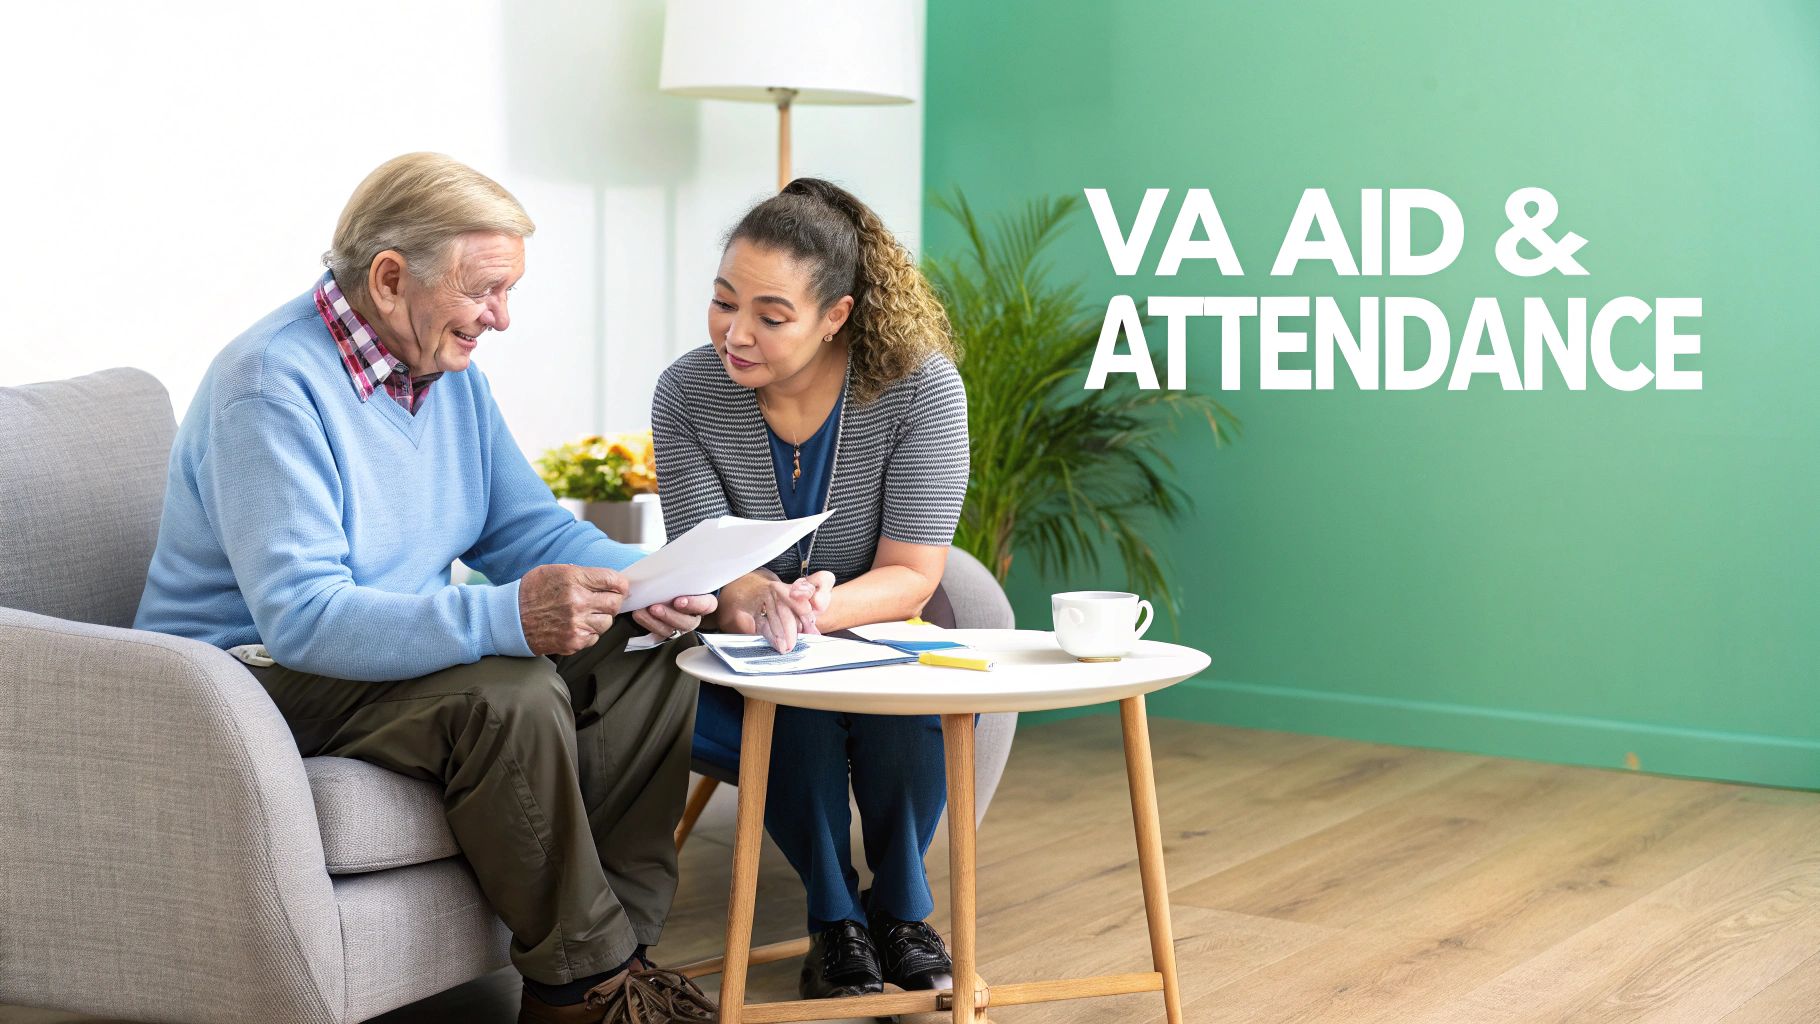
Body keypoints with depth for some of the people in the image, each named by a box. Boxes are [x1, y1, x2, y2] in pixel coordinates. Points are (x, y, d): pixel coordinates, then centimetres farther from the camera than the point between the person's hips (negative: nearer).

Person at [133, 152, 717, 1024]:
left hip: (410, 647, 9)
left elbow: (526, 527, 8)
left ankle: (620, 933, -7)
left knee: (647, 654, -6)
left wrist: (639, 583, -14)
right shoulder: (273, 383, -23)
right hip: (260, 676, -9)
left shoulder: (445, 365, 5)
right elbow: (302, 617, -32)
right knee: (510, 694, -32)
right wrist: (507, 617, -44)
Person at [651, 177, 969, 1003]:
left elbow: (910, 576, -19)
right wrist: (759, 601, -42)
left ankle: (901, 904, -6)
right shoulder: (688, 394, -13)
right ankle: (835, 915, -9)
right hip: (755, 654, 1)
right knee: (799, 702, -33)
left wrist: (824, 606, -43)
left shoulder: (921, 388, -18)